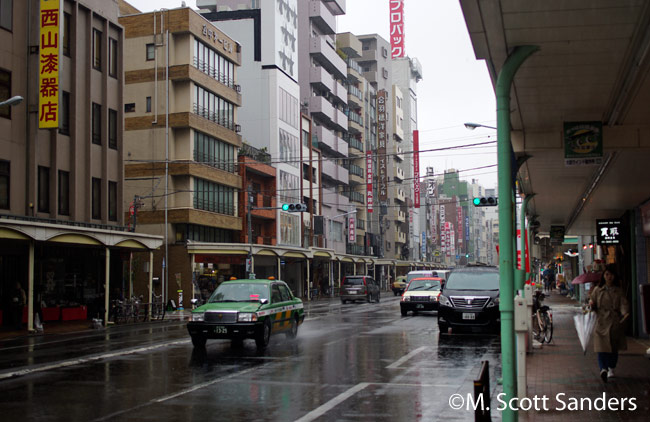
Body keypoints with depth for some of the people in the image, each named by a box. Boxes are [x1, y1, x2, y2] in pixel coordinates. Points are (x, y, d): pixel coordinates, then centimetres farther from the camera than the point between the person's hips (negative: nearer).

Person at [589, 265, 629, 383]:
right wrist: (591, 305, -13)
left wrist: (625, 312, -25)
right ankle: (603, 369, -25)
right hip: (601, 322, -1)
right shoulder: (597, 290, 7)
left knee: (614, 347, 8)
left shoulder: (619, 291, 7)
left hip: (616, 322, 1)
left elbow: (623, 303, -4)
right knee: (602, 346, -14)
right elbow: (592, 306, 11)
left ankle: (611, 368, 24)